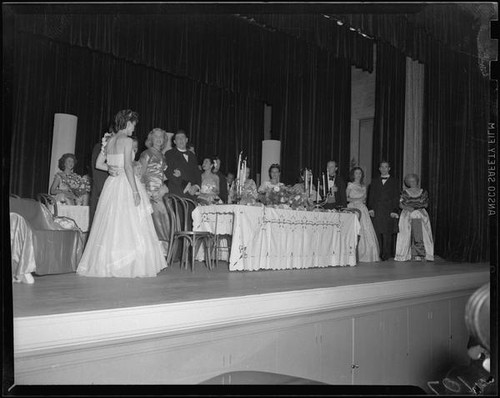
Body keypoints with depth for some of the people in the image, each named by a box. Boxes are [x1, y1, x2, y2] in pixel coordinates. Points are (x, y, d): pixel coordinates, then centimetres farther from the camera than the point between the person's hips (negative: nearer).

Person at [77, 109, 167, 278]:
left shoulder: (109, 141, 12)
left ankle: (105, 264, 14)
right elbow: (128, 167, -17)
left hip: (112, 184, 8)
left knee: (110, 226, 10)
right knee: (130, 227, -3)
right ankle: (131, 266, 0)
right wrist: (135, 191, -18)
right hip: (126, 185, -7)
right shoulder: (126, 140, -10)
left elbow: (99, 164, 16)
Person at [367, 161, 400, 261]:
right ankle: (378, 254, 6)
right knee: (377, 233, -1)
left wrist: (395, 211, -7)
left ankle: (386, 255, 2)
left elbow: (396, 197, 4)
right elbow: (371, 196, 12)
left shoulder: (394, 181, 10)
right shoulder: (374, 182, 17)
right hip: (376, 211, 2)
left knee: (387, 234, -5)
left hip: (389, 211, -2)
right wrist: (370, 208, -1)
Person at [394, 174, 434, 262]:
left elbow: (426, 204, 8)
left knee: (419, 235, -8)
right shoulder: (405, 192, 6)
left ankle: (418, 255, -5)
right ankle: (405, 255, 4)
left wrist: (416, 206, -6)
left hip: (420, 216, 0)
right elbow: (401, 204, 3)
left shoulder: (423, 192, 7)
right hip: (407, 216, 0)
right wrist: (408, 208, -15)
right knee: (406, 236, -2)